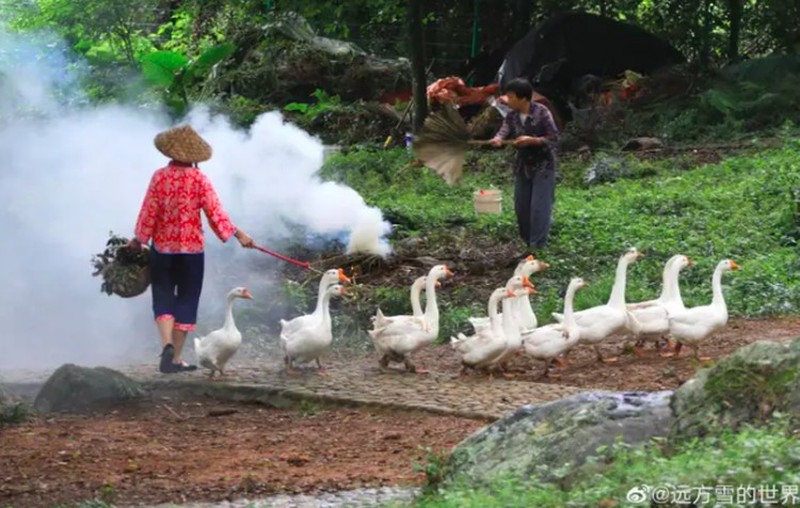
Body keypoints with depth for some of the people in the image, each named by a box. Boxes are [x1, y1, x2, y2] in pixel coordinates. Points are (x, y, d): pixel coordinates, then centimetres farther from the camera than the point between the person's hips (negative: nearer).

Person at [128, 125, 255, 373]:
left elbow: (148, 212, -3)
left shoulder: (160, 176, -5)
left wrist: (138, 239, 8)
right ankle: (176, 359, 8)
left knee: (163, 298, 9)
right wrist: (238, 234, -4)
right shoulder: (199, 179, -7)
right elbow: (215, 213, -11)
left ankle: (167, 344, -16)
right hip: (191, 249, -1)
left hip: (162, 248, 1)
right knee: (186, 300, 8)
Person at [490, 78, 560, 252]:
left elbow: (554, 139, -17)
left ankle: (537, 247, -6)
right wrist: (498, 139, -40)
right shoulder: (511, 116, 0)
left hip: (543, 166, -6)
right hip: (523, 166, 6)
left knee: (539, 207, -9)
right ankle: (526, 243, 25)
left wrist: (531, 140, -29)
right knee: (521, 206, 11)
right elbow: (504, 131, -17)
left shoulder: (541, 112, -17)